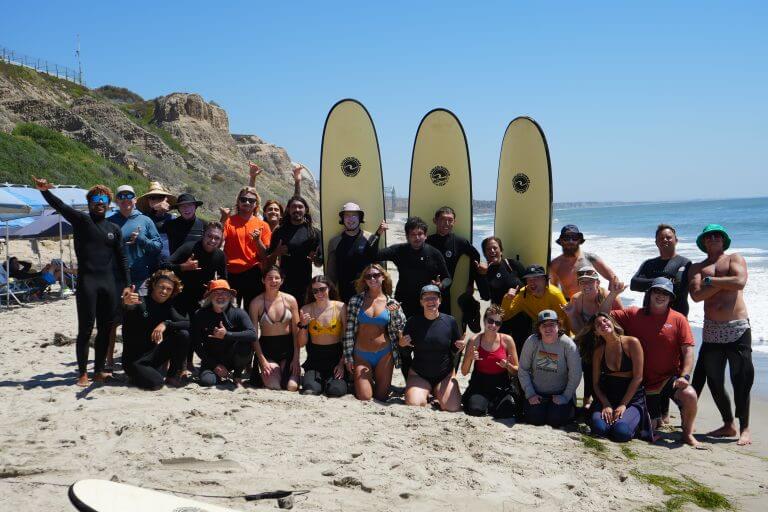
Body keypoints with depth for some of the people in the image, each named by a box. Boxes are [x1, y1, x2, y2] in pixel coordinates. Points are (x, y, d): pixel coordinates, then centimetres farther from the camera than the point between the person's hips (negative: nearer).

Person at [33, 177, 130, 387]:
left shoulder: (114, 229, 13)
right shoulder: (81, 220, 2)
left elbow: (121, 259, 15)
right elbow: (60, 206, -14)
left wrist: (127, 284, 9)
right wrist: (45, 191, -33)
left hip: (109, 283, 4)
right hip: (86, 282, -4)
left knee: (105, 329, 7)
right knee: (85, 329, -3)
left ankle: (99, 370, 18)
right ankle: (82, 373, 6)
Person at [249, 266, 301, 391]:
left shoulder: (290, 300, 0)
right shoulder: (256, 303, -5)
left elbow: (296, 331, 2)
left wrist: (296, 359, -4)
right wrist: (263, 361, -10)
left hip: (288, 347, 1)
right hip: (266, 348, -1)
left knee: (292, 387, -16)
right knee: (274, 386, -19)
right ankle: (263, 374, 15)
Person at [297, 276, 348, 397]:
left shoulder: (340, 307, -6)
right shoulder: (306, 310, -2)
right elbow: (301, 343, 0)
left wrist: (342, 363, -10)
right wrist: (303, 325, -17)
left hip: (336, 356, -1)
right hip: (315, 358, 1)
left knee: (336, 390, -22)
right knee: (309, 390, -21)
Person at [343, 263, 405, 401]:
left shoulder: (391, 303, 1)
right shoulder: (355, 301, 0)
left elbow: (402, 329, 1)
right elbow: (349, 330, 2)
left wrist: (397, 312, -16)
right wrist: (348, 357, 0)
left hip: (384, 355, 1)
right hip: (361, 355, 0)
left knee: (381, 397, 5)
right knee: (364, 398, -6)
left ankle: (376, 380, 37)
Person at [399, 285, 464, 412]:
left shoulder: (450, 321, -4)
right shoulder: (413, 322, -4)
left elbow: (455, 352, 6)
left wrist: (460, 347, -15)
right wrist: (401, 344, -13)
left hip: (445, 375, 1)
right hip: (419, 375, 0)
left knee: (453, 408, -19)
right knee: (414, 405, -25)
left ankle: (436, 393, 15)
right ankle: (425, 394, 11)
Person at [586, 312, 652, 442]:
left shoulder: (632, 342, -6)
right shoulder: (599, 351, 6)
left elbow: (638, 377, -9)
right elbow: (596, 383, 5)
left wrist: (623, 404, -12)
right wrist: (606, 404, -12)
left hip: (632, 398, -3)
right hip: (607, 397, 3)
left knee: (621, 432, -27)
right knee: (599, 429, -25)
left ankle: (634, 422, 7)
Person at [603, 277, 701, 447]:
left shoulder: (678, 319, -3)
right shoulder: (633, 314, 3)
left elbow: (688, 351, -7)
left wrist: (684, 376, -20)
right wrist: (613, 294, -12)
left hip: (670, 378, -2)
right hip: (644, 383, 2)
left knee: (689, 395, -33)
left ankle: (687, 434, -5)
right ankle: (657, 418, 42)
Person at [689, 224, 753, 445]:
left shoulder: (735, 258, 8)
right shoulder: (697, 267, 14)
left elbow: (740, 282, -13)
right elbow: (696, 295, -4)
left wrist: (710, 281, -5)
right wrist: (724, 282, -7)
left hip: (737, 328, -3)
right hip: (711, 330, 4)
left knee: (741, 379, -4)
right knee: (714, 381, 7)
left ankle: (744, 429, 5)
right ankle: (728, 425, 22)